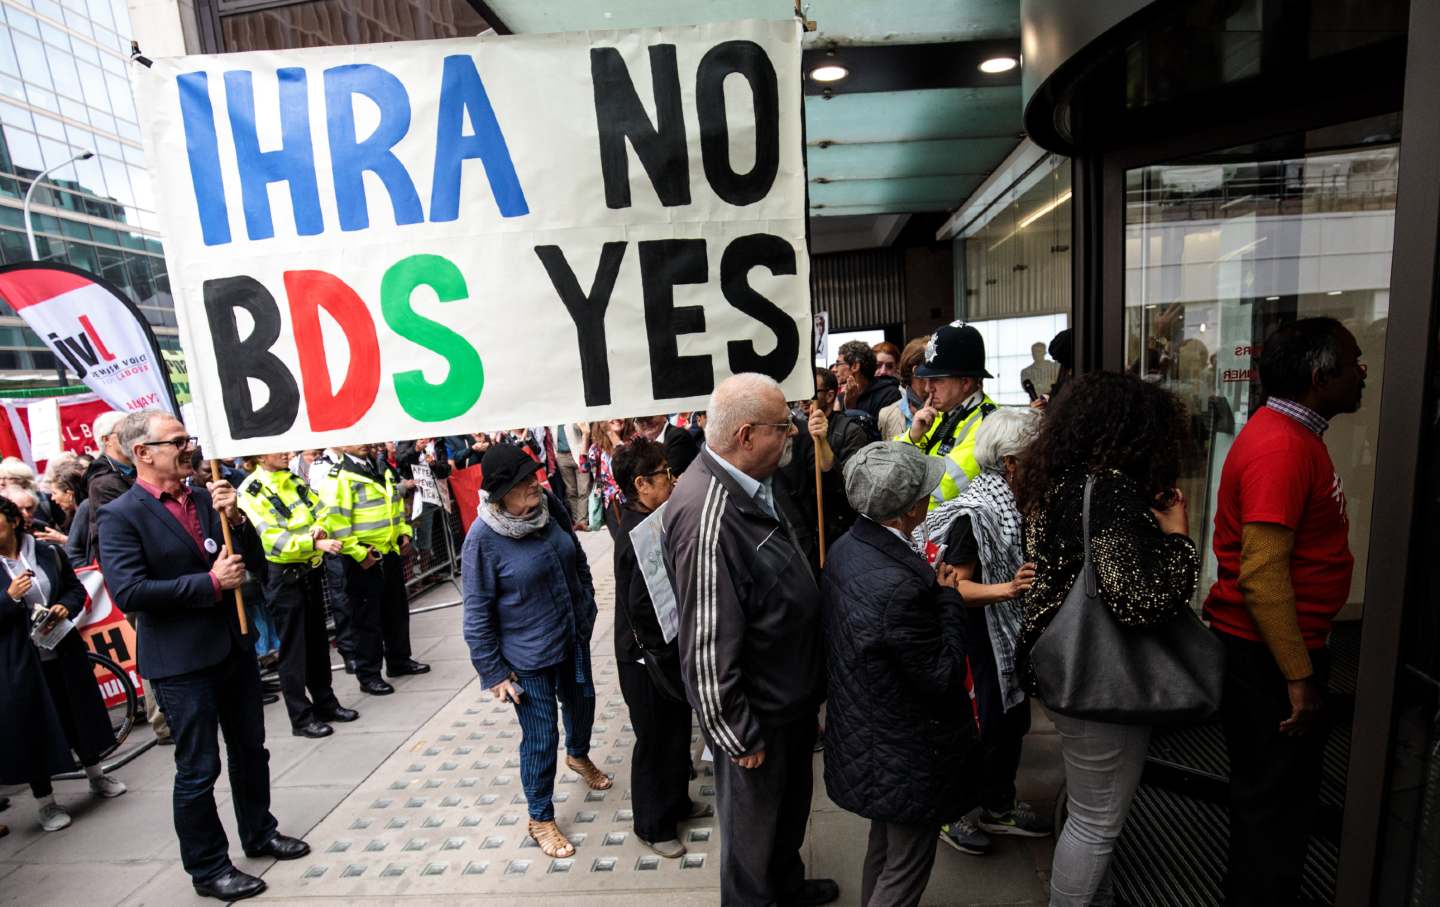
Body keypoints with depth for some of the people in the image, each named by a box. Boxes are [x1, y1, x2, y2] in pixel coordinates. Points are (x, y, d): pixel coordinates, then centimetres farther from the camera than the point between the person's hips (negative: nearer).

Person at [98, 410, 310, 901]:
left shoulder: (204, 497, 3)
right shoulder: (120, 516, -11)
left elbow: (255, 561, 4)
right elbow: (128, 592, -20)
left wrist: (235, 518, -11)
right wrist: (210, 583, -18)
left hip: (235, 647, 6)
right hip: (181, 662, -5)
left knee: (250, 750, 19)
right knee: (198, 769, 8)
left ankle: (259, 833, 39)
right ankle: (207, 868, 28)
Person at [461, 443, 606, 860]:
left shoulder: (549, 505, -10)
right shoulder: (483, 538, -24)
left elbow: (578, 560, 7)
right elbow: (477, 612, -16)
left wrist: (587, 608, 13)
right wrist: (493, 672, -12)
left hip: (574, 638, 6)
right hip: (529, 656, -6)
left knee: (582, 702, 26)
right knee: (541, 738, 7)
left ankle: (578, 755, 59)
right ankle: (540, 819, 33)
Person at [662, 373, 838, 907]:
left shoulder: (749, 487, -2)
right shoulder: (708, 515, -34)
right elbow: (707, 645, -30)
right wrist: (738, 737, -18)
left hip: (791, 700, 9)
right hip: (759, 718, -9)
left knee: (791, 806, 31)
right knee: (753, 829, 19)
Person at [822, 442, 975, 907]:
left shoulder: (845, 548, -8)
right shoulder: (900, 584, -36)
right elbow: (943, 679, -24)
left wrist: (934, 585, 1)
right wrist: (949, 593, -16)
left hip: (864, 740, 8)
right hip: (905, 758, -8)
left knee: (883, 846, 30)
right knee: (906, 869, 17)